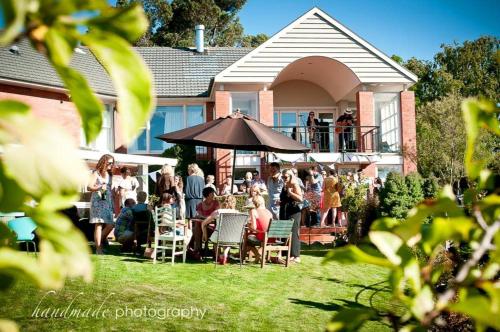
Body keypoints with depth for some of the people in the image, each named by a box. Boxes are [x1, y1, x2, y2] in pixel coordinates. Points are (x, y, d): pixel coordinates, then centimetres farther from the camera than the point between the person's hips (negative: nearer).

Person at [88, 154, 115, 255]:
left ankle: (100, 241, 18)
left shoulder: (109, 174, 18)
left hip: (108, 201, 6)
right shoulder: (96, 173, 0)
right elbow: (89, 187, -8)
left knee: (110, 224, -1)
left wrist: (112, 204, 19)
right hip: (98, 201, -6)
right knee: (99, 225, -10)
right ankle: (98, 249, -9)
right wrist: (99, 187, -25)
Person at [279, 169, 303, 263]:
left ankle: (296, 256, -6)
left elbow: (300, 198, -21)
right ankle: (289, 254, 15)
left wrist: (290, 192, -19)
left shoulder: (295, 185, -7)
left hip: (293, 212, -8)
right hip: (284, 213, 8)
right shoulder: (284, 187, 16)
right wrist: (280, 202, 13)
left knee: (293, 233, -9)